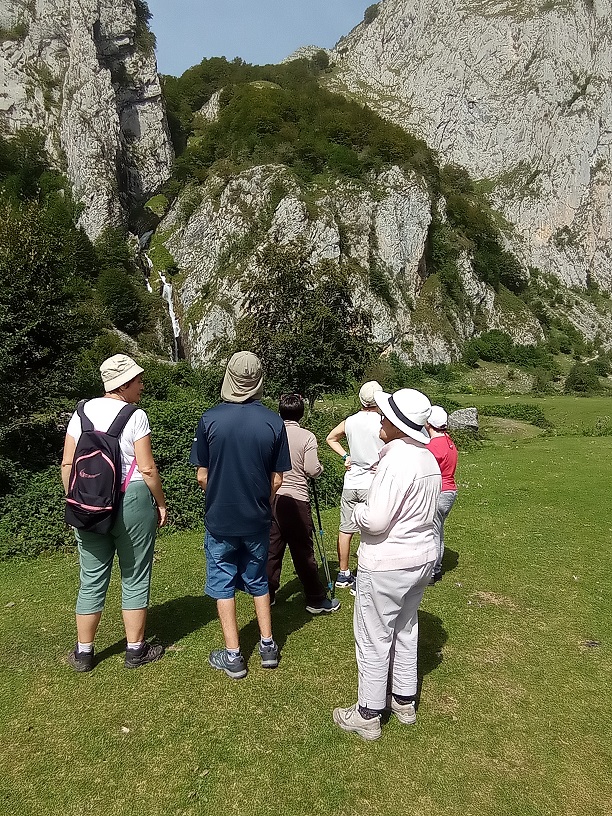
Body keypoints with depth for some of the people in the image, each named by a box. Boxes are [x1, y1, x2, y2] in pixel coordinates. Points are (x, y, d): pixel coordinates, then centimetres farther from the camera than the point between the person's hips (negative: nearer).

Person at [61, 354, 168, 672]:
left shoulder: (82, 412, 3)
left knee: (92, 579, 15)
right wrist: (161, 503, 0)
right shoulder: (135, 416, -11)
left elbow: (67, 464, 3)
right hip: (131, 502, -4)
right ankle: (136, 650, 21)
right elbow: (147, 469, -13)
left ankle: (83, 652, 26)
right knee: (135, 578, 10)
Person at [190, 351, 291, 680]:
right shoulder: (273, 422, -10)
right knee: (258, 581, 20)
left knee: (223, 585, 13)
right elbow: (276, 480, -3)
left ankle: (233, 656, 20)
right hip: (257, 520, 2)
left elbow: (202, 476, -5)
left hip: (219, 520, -1)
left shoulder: (210, 419, -12)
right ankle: (267, 646, 28)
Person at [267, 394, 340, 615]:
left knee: (272, 549, 13)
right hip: (296, 500, -4)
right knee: (303, 551, 2)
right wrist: (321, 467, 8)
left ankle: (267, 594, 23)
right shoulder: (307, 437, -8)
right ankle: (316, 600, 12)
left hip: (272, 498, 4)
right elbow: (312, 470, -13)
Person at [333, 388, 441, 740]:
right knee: (406, 631, 23)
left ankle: (368, 715, 23)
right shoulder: (430, 459, 2)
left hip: (386, 565, -9)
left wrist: (358, 510, -8)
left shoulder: (396, 461, -26)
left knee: (374, 639, 8)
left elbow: (375, 521, -28)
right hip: (422, 557, 9)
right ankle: (405, 702, 39)